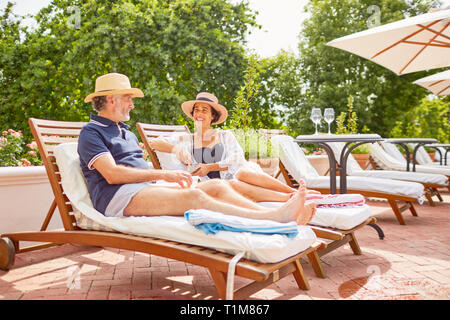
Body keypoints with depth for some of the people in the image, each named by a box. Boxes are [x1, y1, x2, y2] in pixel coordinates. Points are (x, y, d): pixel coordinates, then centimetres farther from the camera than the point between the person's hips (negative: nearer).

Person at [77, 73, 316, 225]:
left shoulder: (127, 133, 30)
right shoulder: (91, 133, 3)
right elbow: (112, 174, -13)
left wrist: (171, 177, 6)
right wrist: (163, 175, -13)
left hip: (146, 188, 8)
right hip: (118, 196, -8)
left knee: (217, 186, -14)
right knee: (193, 197, -32)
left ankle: (277, 215, -27)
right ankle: (274, 218, -40)